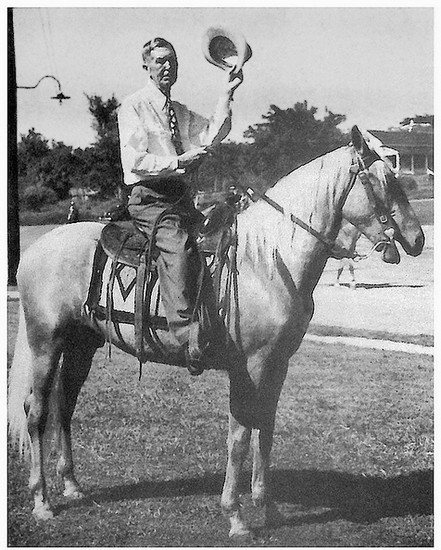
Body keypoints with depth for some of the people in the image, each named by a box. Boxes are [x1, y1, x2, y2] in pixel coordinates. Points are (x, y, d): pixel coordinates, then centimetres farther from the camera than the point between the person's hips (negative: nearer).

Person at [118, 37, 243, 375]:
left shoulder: (181, 112, 22)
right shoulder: (133, 107, 2)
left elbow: (213, 135, 4)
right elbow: (134, 161, -9)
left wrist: (227, 95, -5)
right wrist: (177, 162, -18)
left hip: (181, 195, 8)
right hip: (149, 197, -8)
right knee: (179, 246, -32)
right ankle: (187, 335, -43)